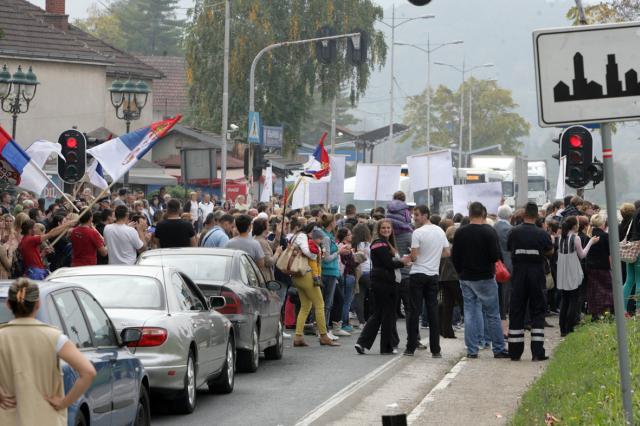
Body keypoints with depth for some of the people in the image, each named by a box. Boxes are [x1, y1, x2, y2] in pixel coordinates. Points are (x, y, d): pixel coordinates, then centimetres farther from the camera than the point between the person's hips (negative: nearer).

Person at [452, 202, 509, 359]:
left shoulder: (460, 233, 0)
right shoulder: (489, 231, -12)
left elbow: (454, 257, 4)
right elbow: (496, 256, -16)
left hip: (466, 278, 4)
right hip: (485, 278, -4)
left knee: (470, 314, 7)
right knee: (492, 314, 4)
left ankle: (471, 350, 6)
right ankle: (498, 349, 5)